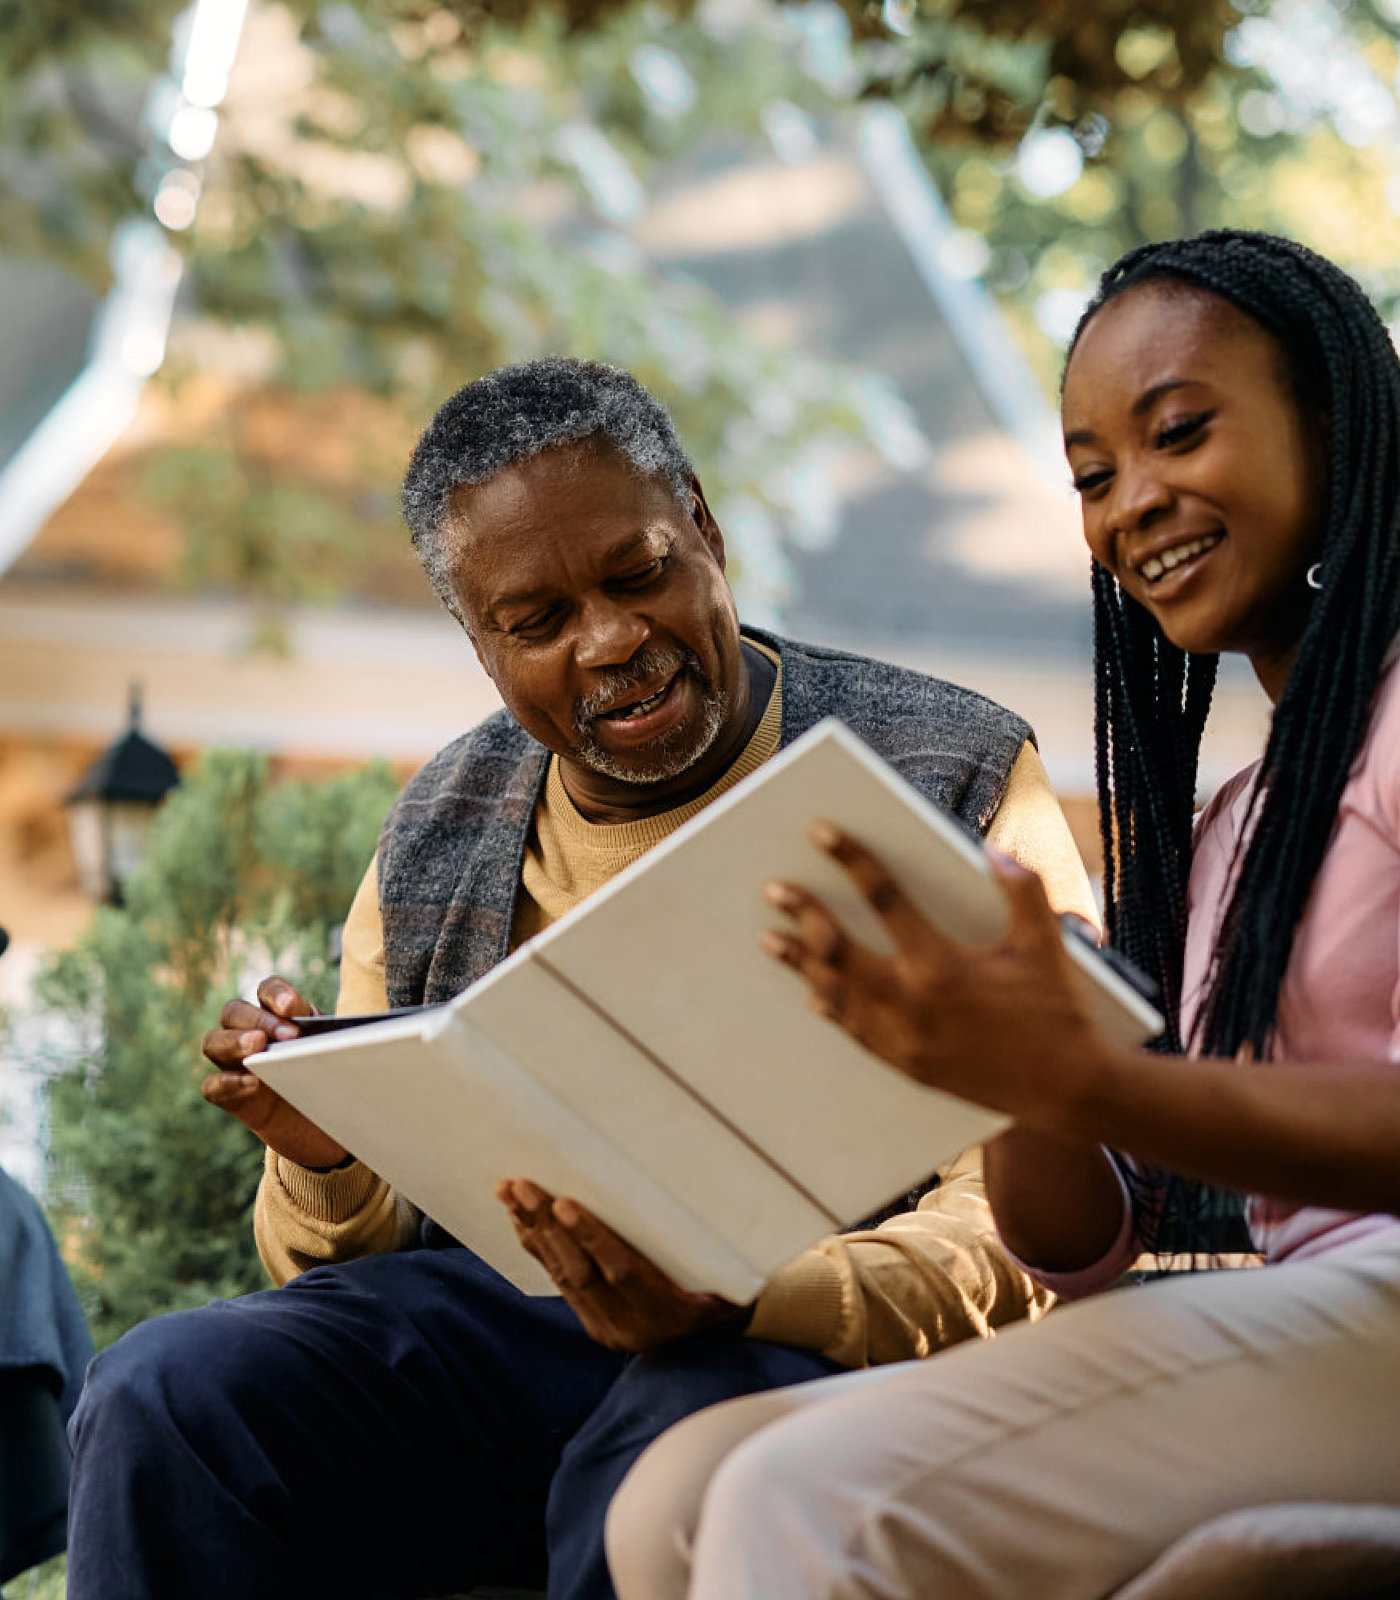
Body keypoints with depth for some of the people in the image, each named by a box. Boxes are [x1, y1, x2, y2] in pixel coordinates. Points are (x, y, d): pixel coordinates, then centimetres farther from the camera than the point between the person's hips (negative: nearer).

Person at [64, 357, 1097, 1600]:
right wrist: (330, 1167, -9)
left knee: (669, 1456, -38)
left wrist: (730, 1304, -28)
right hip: (494, 1340, 5)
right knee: (166, 1389, -22)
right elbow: (369, 1251, 17)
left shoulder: (954, 783, -2)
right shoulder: (439, 838, 14)